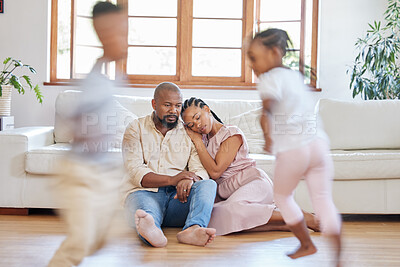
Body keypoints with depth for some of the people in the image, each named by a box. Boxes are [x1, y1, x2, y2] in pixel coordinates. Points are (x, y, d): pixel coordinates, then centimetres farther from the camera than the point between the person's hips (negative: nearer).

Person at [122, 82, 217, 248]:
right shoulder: (136, 129, 11)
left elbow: (200, 170, 5)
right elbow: (136, 172, -3)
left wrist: (189, 180, -22)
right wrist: (171, 180, -19)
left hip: (179, 197, 3)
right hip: (146, 192, -3)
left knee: (209, 185, -26)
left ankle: (192, 229, -53)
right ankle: (151, 230, -72)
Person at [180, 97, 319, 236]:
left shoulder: (232, 133, -2)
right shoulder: (204, 139, 20)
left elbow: (215, 171, -10)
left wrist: (197, 141, -5)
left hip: (254, 181, -6)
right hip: (227, 193, 6)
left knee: (233, 208, -40)